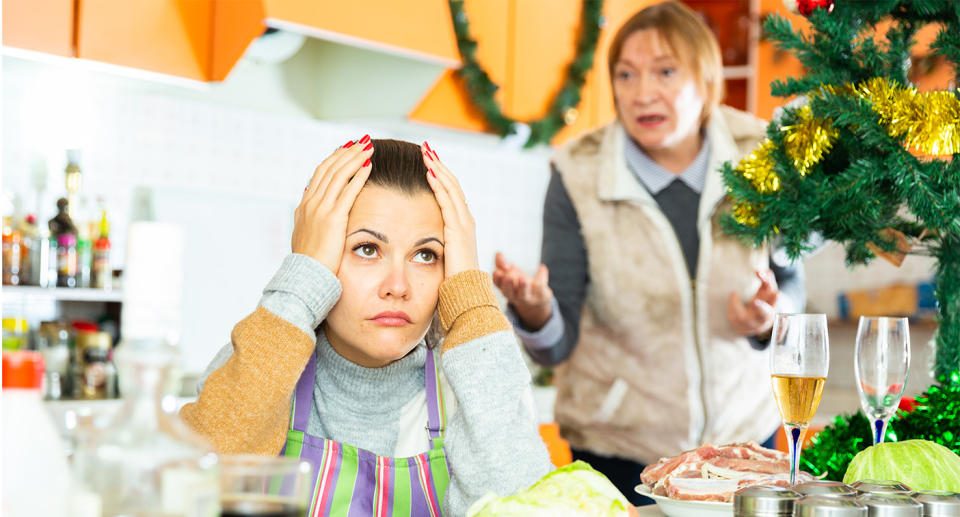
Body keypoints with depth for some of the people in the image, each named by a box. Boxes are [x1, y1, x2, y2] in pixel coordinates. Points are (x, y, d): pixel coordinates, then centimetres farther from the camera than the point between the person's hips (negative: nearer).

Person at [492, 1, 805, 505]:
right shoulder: (578, 176, -13)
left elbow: (789, 281, 6)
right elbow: (558, 345, -14)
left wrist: (770, 316, -16)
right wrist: (536, 312, -36)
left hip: (742, 430, 2)